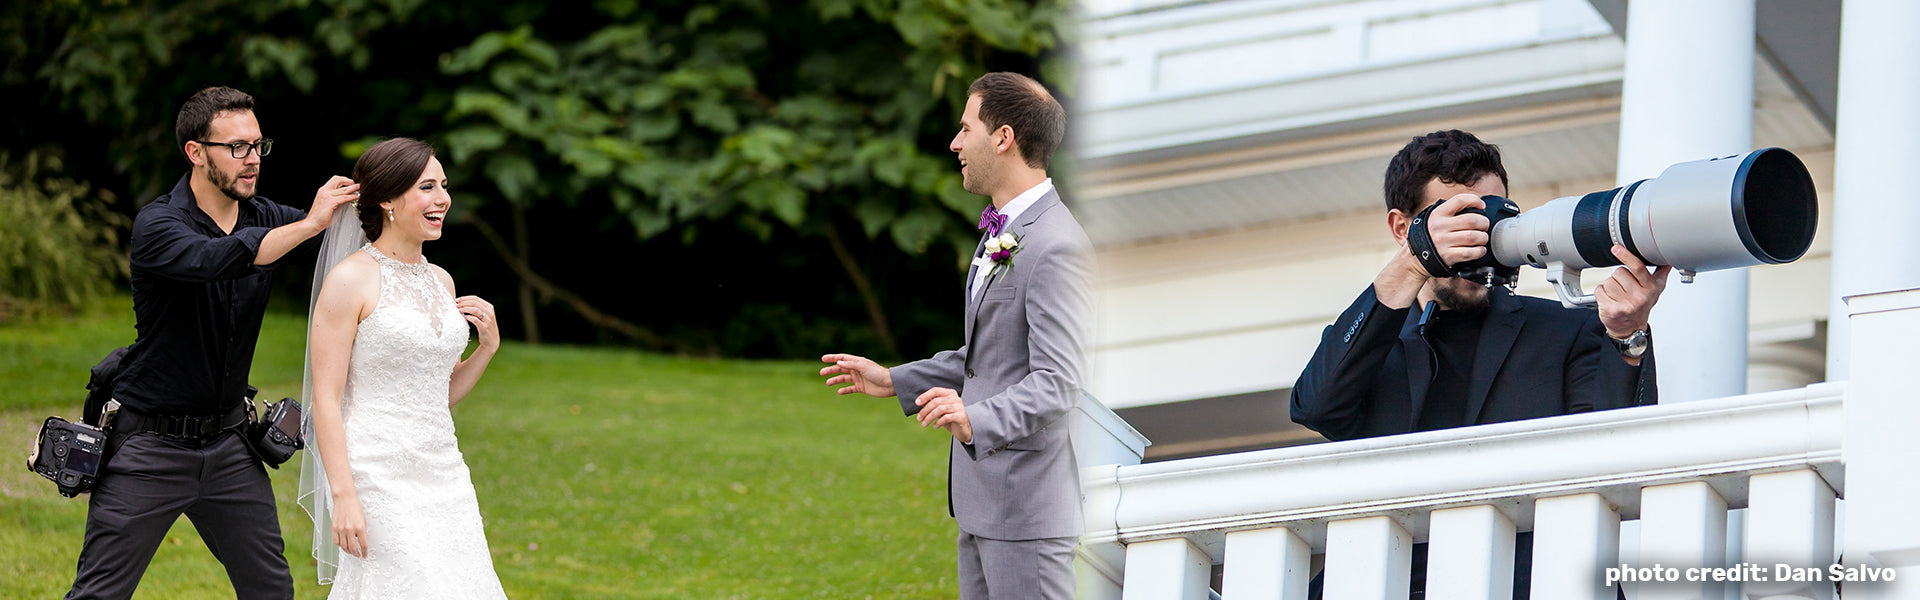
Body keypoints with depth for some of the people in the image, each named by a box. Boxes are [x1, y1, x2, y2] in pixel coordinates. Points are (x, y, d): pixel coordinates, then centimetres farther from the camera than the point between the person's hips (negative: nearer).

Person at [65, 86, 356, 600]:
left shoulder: (265, 220, 3)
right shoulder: (158, 224, -16)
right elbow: (213, 260, -35)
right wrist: (310, 224, -36)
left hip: (228, 442, 5)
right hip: (150, 444, -5)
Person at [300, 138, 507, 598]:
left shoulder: (440, 281, 14)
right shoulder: (350, 280, -8)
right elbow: (326, 399, -11)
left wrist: (488, 346, 4)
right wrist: (343, 496, -18)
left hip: (444, 475, 7)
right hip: (378, 476, -7)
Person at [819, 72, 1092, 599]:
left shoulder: (1057, 248, -19)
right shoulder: (1003, 232, 15)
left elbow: (1056, 383, -25)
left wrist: (976, 419, -39)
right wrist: (895, 381, 25)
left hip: (1028, 501, -11)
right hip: (983, 496, 11)